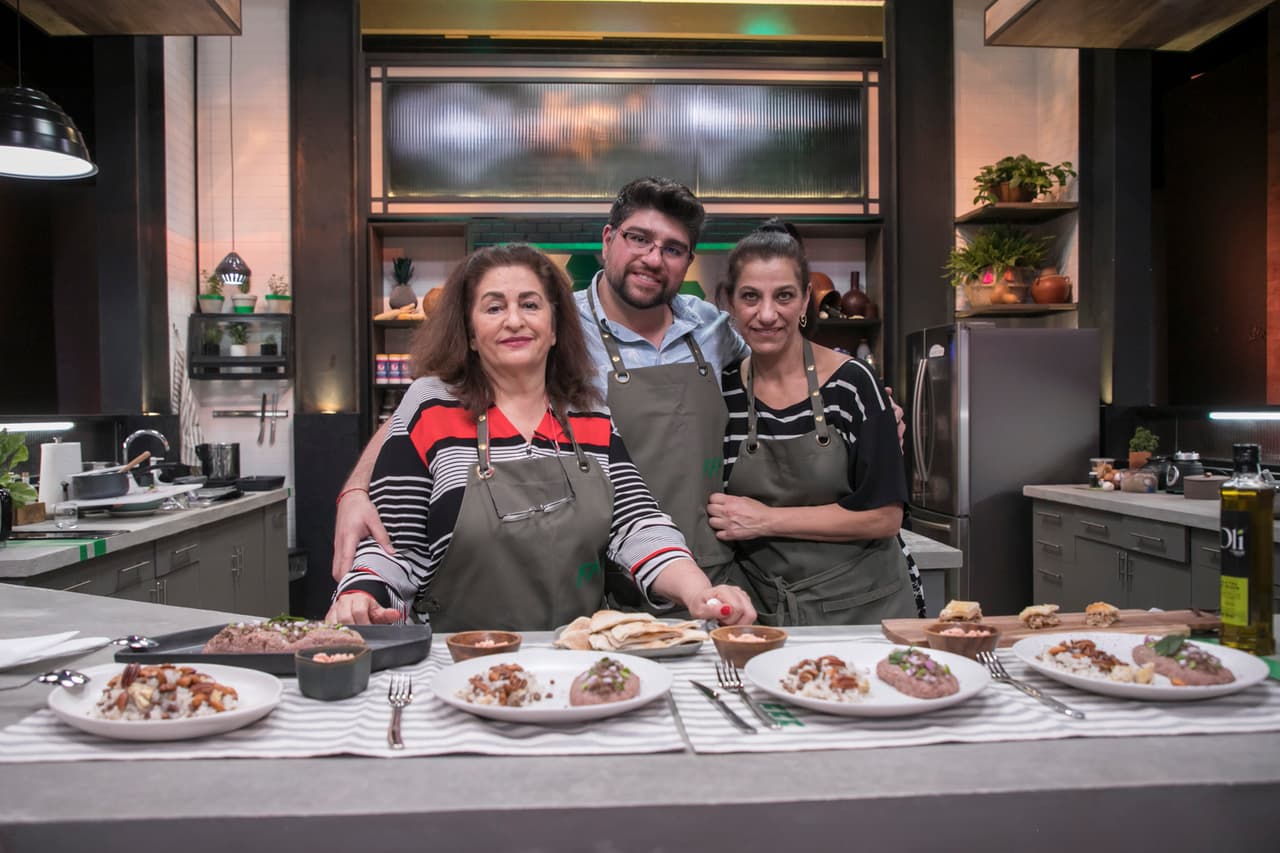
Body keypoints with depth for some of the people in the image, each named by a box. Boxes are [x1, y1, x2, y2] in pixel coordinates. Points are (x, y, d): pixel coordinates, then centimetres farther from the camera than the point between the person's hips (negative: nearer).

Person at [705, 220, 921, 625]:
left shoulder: (852, 382, -10)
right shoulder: (722, 390, -2)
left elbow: (885, 515, -13)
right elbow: (717, 513, 7)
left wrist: (767, 520, -15)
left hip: (863, 607, -2)